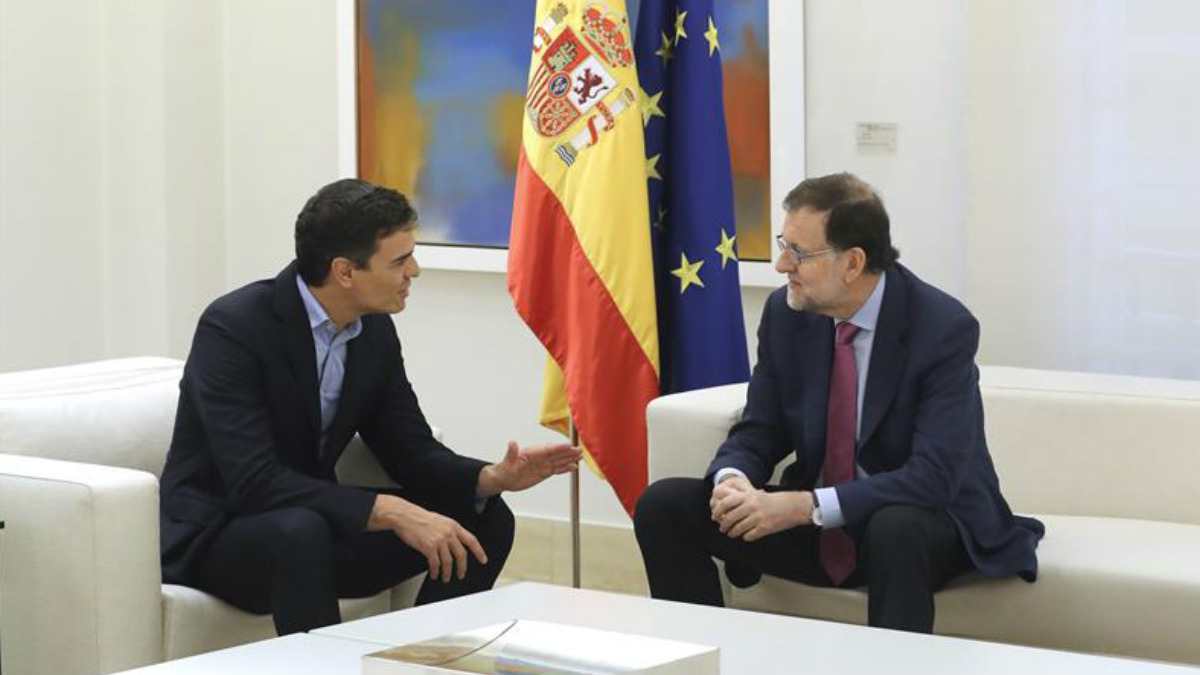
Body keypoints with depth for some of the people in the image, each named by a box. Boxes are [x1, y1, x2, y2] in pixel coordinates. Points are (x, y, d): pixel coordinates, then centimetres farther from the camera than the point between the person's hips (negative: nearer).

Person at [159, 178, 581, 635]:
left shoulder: (375, 330, -1)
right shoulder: (232, 327, -22)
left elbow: (410, 450, 6)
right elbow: (254, 481, -31)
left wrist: (491, 478, -15)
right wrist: (390, 512, -35)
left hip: (314, 527, 7)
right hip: (215, 533, -7)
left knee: (485, 520, -5)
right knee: (299, 530, -39)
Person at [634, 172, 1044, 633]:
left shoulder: (944, 328, -19)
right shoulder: (785, 314, -2)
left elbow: (933, 477, -26)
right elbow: (756, 434, 4)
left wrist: (804, 506, -33)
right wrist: (731, 479, -21)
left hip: (919, 527, -5)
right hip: (814, 527, 5)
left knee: (896, 529, -40)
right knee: (663, 504, -10)